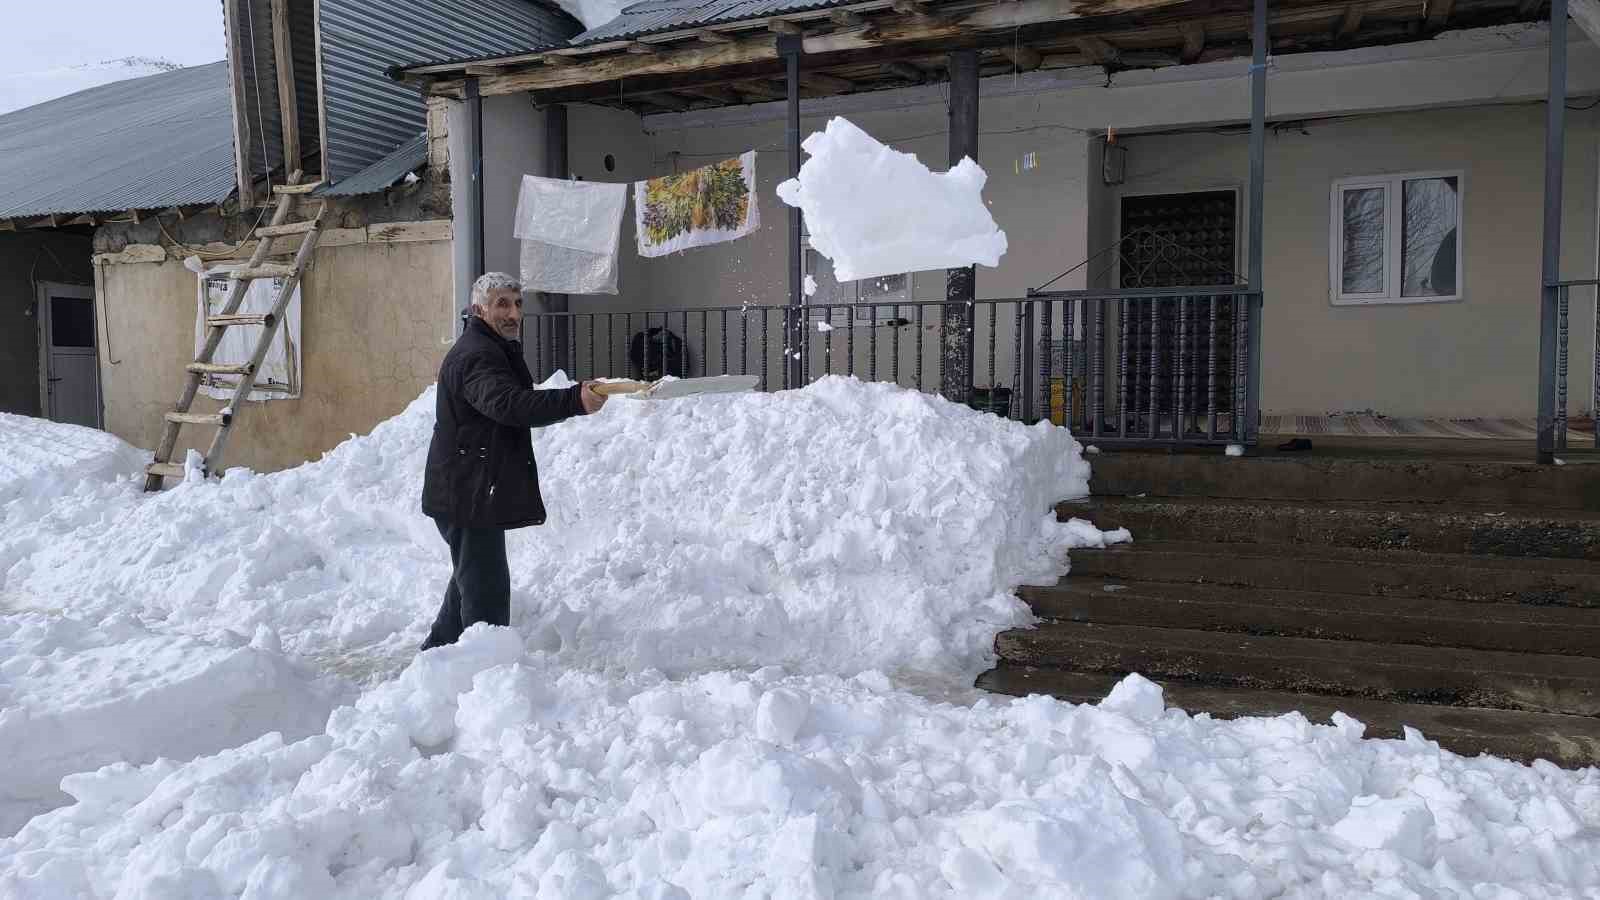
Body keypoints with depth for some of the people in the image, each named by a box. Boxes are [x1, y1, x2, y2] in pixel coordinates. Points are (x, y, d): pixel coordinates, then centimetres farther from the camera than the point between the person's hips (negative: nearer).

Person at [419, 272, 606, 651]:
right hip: (469, 495, -11)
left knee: (471, 578, 24)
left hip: (473, 493, 11)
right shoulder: (475, 356, -20)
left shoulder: (498, 350, 17)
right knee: (487, 587, -10)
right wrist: (574, 401, -51)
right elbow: (509, 404, -39)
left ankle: (437, 649, 38)